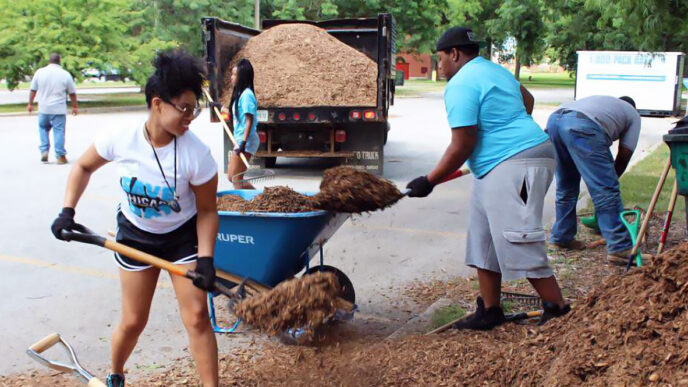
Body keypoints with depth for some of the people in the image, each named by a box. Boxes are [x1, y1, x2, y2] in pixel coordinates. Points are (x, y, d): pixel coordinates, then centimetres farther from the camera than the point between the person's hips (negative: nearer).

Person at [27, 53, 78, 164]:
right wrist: (75, 106, 13)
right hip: (59, 109, -2)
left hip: (44, 108, 2)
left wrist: (30, 103, 17)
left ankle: (44, 151, 10)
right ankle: (60, 156, 0)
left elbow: (33, 90, 6)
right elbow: (72, 93, 2)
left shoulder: (40, 72, 1)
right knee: (59, 131, 1)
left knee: (43, 128, 20)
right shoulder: (65, 74, -4)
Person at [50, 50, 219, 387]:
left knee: (197, 317, -7)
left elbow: (206, 210, -15)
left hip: (183, 236, -1)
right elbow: (83, 167, -1)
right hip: (135, 235, 2)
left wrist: (205, 258, -22)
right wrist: (68, 211, -10)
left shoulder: (196, 153, -26)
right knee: (133, 321, 10)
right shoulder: (121, 140, -21)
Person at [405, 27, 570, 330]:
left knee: (517, 244, -10)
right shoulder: (494, 70, 19)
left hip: (515, 165, -11)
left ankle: (558, 311, -1)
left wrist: (429, 182, -8)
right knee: (484, 241, 12)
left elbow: (461, 146, -16)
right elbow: (527, 100, 34)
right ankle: (489, 311, 18)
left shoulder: (461, 85, -12)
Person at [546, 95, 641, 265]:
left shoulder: (603, 101, 43)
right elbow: (624, 154, 19)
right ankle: (620, 249, -1)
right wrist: (612, 178, 33)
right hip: (582, 126, -7)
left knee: (565, 187, 22)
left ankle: (561, 237, 33)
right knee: (605, 190, -2)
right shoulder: (632, 114, 28)